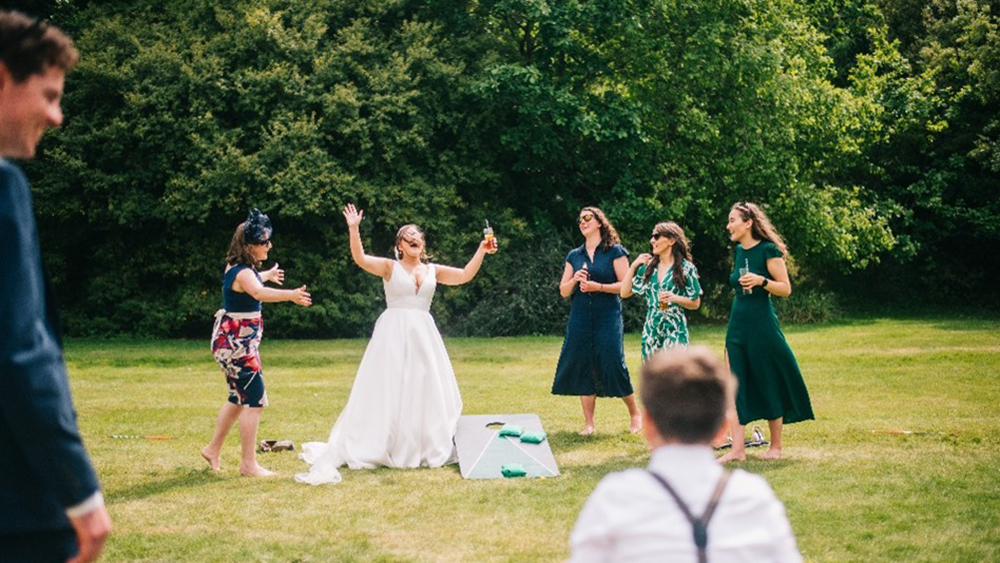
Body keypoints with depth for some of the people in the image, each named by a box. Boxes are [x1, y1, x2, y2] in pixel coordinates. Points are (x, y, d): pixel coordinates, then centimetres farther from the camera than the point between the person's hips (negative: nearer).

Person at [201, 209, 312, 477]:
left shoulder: (236, 267, 9)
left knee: (239, 397, 21)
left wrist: (268, 275, 53)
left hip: (233, 340, 11)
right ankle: (248, 464, -6)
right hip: (236, 342, -11)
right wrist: (290, 295, -61)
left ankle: (213, 449, 33)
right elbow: (259, 293, -45)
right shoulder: (244, 273, -22)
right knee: (255, 400, -9)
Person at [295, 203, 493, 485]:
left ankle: (427, 449, 20)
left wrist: (481, 250, -1)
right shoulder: (390, 267, 1)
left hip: (424, 335, 4)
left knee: (425, 391, 7)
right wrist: (354, 230, -25)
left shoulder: (433, 270, 12)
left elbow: (465, 275, 7)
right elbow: (360, 259, -14)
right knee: (386, 392, -4)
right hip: (393, 334, -4)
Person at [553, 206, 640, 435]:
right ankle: (589, 423, 9)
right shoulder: (574, 256, 14)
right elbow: (563, 291, 14)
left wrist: (598, 287, -14)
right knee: (582, 367, 1)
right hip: (580, 319, 4)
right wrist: (574, 280, -6)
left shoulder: (615, 251, 2)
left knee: (613, 364, -8)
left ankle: (635, 414, 12)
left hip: (608, 317, -4)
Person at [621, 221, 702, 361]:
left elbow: (695, 303, 1)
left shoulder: (686, 268, -3)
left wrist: (675, 298, -16)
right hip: (651, 330, 5)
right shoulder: (648, 267, 9)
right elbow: (625, 293, 7)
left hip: (674, 329, -4)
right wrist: (633, 267, 2)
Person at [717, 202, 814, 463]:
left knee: (770, 386, 3)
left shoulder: (768, 250, -9)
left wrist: (761, 281, -24)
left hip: (762, 324, -7)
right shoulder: (738, 252, 11)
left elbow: (786, 288, -10)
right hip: (737, 325, 7)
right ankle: (738, 449, 0)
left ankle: (776, 446, 16)